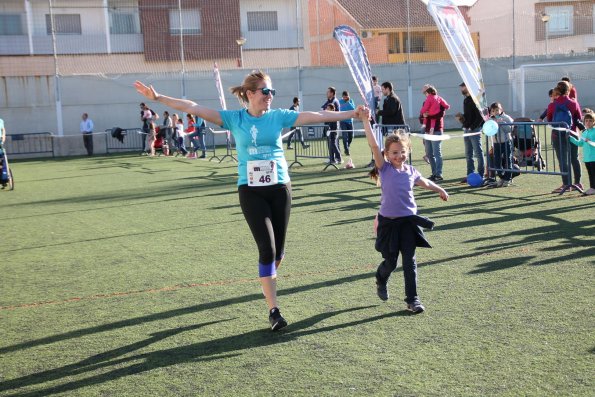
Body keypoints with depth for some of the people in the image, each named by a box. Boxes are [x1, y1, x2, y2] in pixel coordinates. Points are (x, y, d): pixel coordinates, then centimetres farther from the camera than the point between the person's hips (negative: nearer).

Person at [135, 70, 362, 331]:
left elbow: (317, 116, -3)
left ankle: (267, 281, 41)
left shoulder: (279, 116, 2)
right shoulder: (234, 119, -1)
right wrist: (158, 98, -8)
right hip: (250, 190, -2)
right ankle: (273, 310, -2)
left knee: (278, 249, 8)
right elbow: (194, 108, -4)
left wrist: (352, 114, -10)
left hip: (279, 188, 2)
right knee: (267, 248, -10)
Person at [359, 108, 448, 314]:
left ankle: (412, 299, 7)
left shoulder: (410, 171, 4)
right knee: (390, 262, 6)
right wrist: (365, 121, -24)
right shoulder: (384, 168, -6)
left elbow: (425, 182, 25)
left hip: (408, 221, 2)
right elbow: (373, 145, -17)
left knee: (409, 261, 0)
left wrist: (440, 190, 39)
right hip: (388, 222, -2)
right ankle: (381, 280, 39)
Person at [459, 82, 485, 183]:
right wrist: (462, 117, 6)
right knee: (468, 155, 11)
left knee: (478, 153, -4)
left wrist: (473, 127, -19)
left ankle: (481, 175, 0)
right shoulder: (466, 100, 16)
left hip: (474, 130, -9)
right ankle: (470, 175, 16)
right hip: (467, 130, 9)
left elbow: (480, 116, -17)